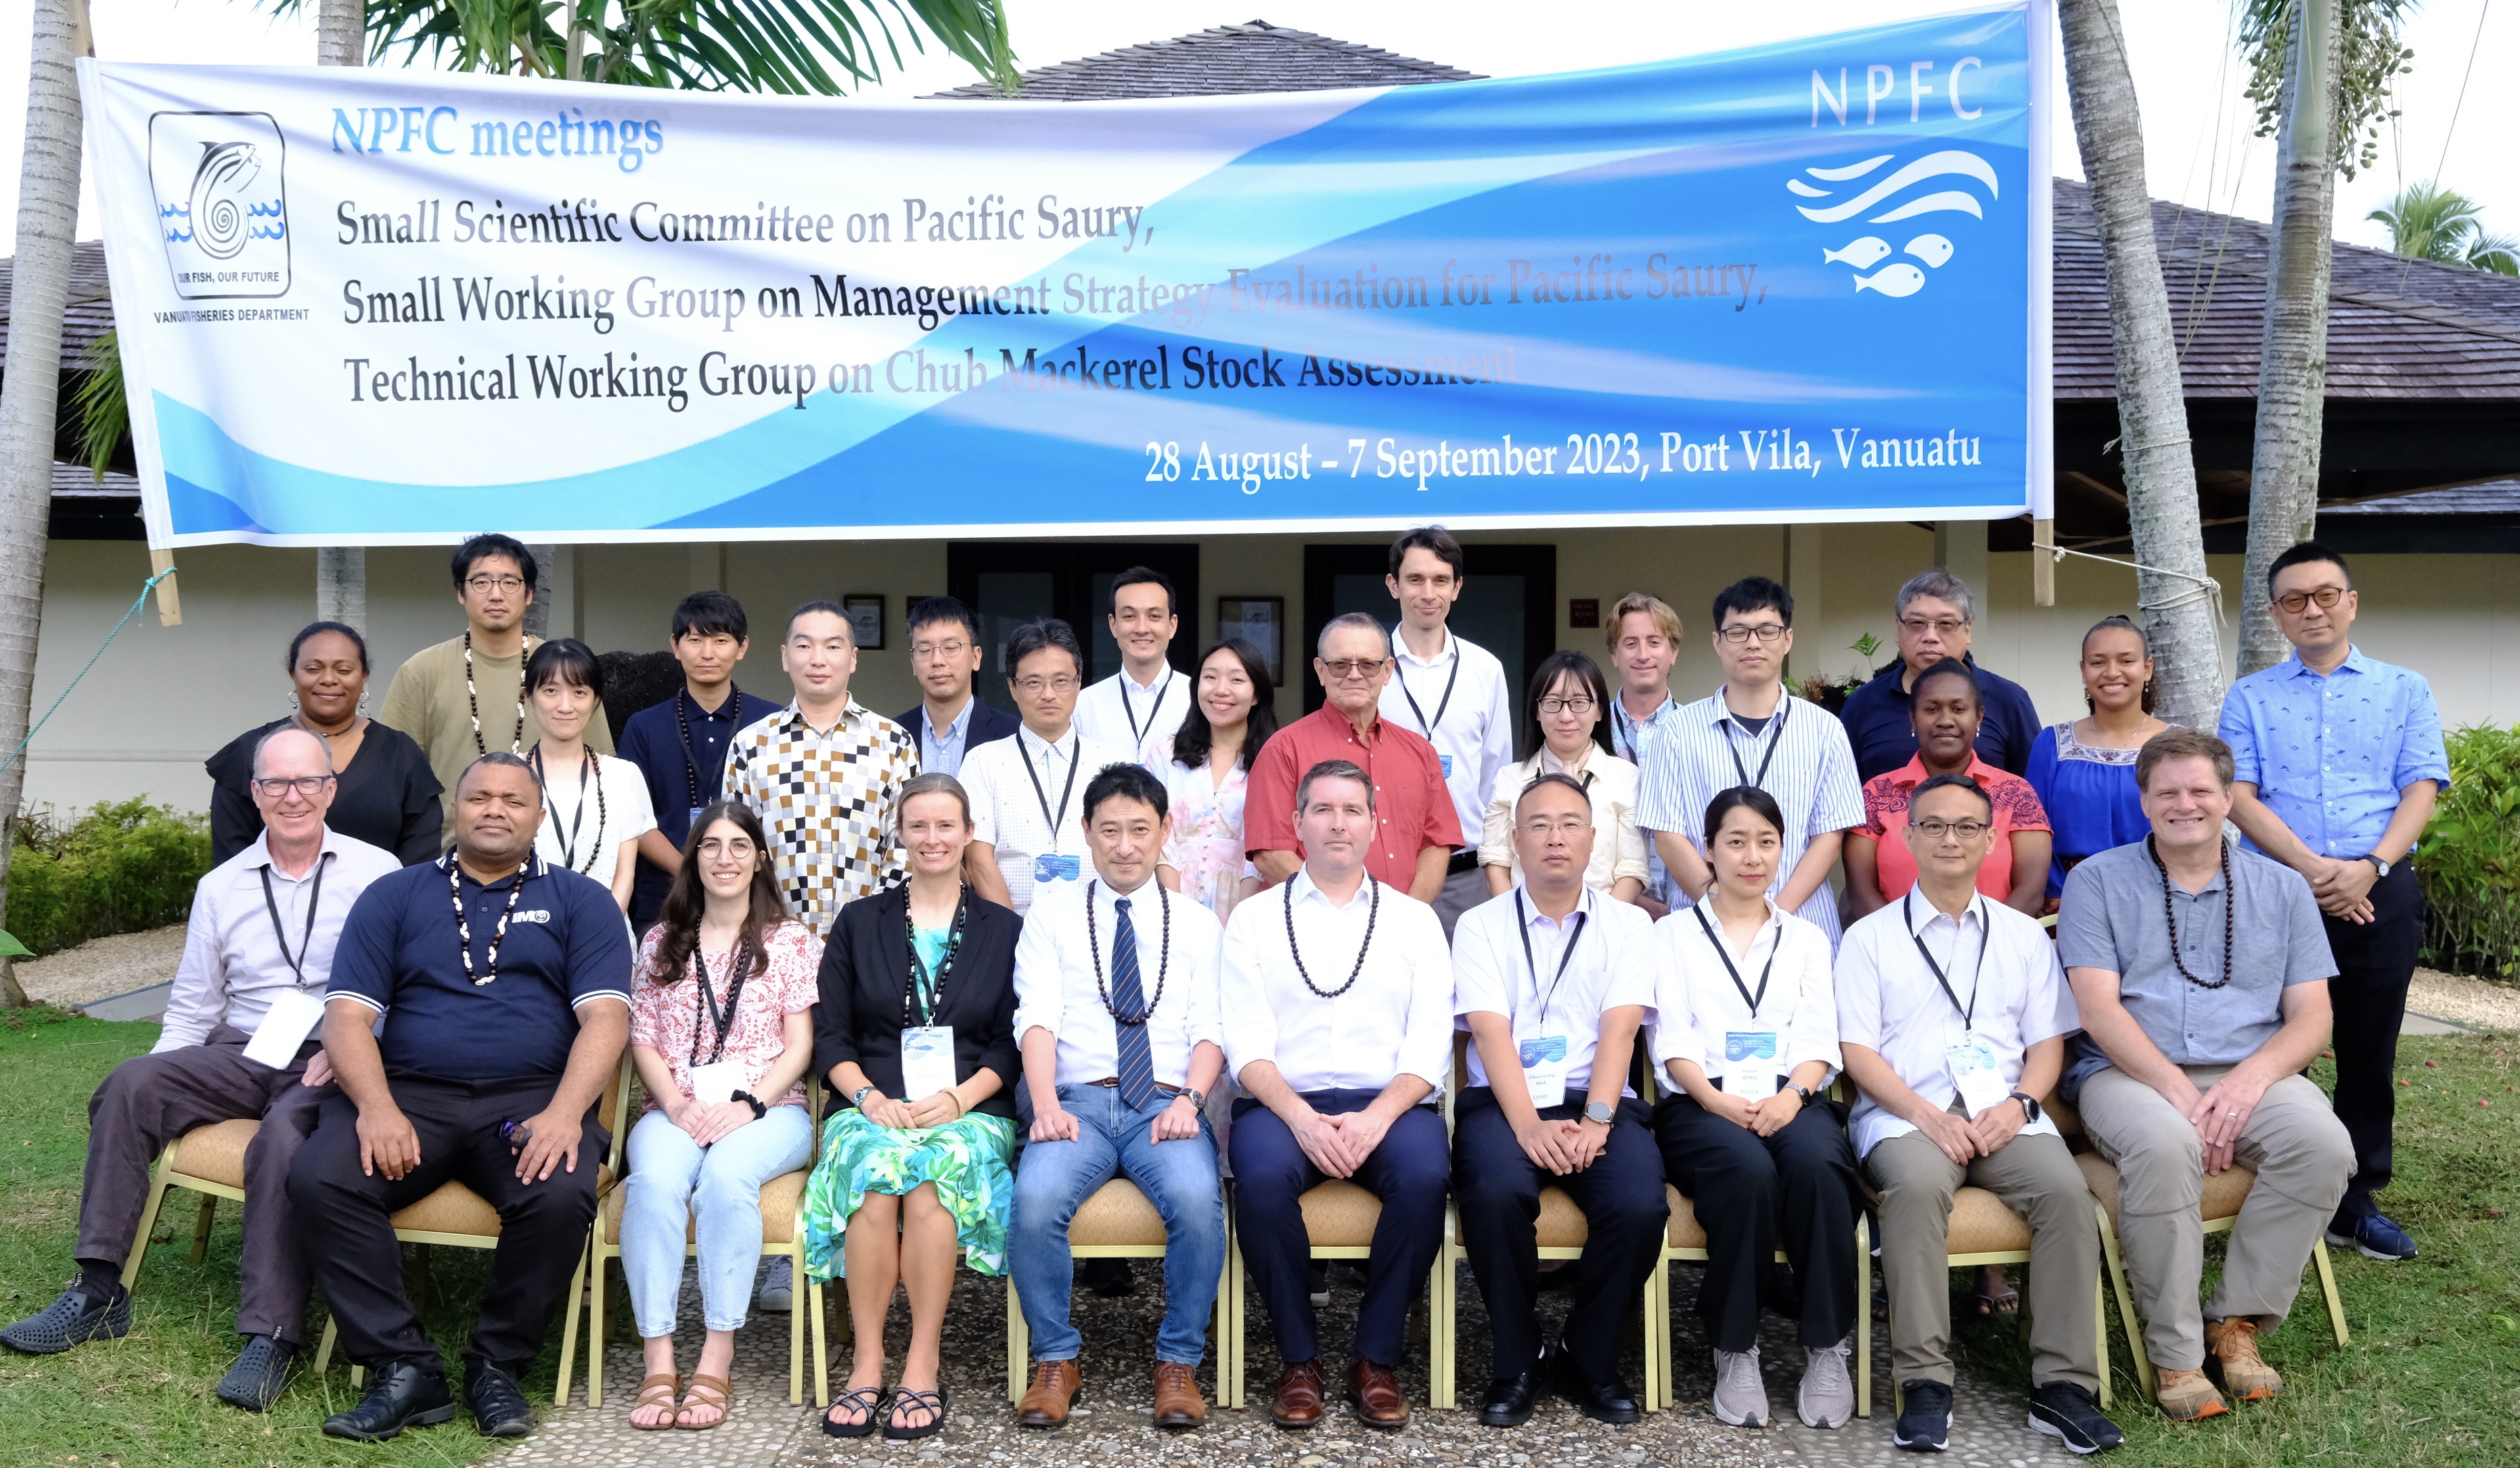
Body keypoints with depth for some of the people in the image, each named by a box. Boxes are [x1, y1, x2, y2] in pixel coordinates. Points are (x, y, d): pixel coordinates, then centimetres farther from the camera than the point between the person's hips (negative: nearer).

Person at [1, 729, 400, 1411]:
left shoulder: (377, 873, 4)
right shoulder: (221, 887, 16)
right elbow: (191, 1008, 18)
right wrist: (161, 1087, 1)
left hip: (333, 1063, -4)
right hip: (240, 1055, 5)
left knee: (284, 1137, -35)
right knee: (130, 1083, -21)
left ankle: (272, 1335, -32)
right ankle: (97, 1291, -16)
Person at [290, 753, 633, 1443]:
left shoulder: (580, 902, 12)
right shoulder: (393, 896, 16)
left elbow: (605, 1016, 0)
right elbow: (347, 1015, 5)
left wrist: (564, 1113, -18)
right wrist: (377, 1107, -14)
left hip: (530, 1097, -1)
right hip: (408, 1094, 2)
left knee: (561, 1195, -31)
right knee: (317, 1178, -26)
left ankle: (497, 1365, -7)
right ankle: (404, 1368, -16)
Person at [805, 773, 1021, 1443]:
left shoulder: (1004, 929, 14)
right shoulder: (860, 922, 17)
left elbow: (1011, 1043, 8)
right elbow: (830, 1035, 10)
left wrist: (958, 1097, -10)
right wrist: (869, 1097, -8)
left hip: (970, 1111, -1)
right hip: (875, 1109, 1)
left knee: (932, 1174, -35)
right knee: (877, 1169, -34)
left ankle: (922, 1367, -26)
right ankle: (867, 1364, -25)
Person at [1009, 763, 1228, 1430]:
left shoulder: (1198, 924, 15)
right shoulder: (1052, 914, 13)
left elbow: (1210, 1030, 6)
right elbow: (1037, 1018, 2)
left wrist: (1189, 1100, -13)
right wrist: (1046, 1104, -15)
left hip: (1166, 1104, 0)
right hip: (1078, 1100, 0)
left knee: (1198, 1198, -32)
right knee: (1036, 1199, -31)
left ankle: (1178, 1362, -9)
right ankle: (1057, 1361, -6)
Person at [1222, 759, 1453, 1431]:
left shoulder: (1414, 919, 14)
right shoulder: (1254, 918, 11)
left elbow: (1428, 1046, 4)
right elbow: (1246, 1044, 1)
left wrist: (1376, 1117, -15)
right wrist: (1301, 1117, -17)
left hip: (1388, 1103, 1)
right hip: (1283, 1100, 0)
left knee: (1426, 1176, -31)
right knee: (1262, 1176, -33)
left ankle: (1375, 1360, -11)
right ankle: (1299, 1359, -11)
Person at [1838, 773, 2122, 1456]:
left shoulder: (2024, 935, 20)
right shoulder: (1870, 937, 11)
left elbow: (2048, 1041, 14)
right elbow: (1857, 1050, 2)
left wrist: (2020, 1104, -7)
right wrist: (1926, 1114, -13)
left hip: (2004, 1114, 3)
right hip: (1904, 1115, -2)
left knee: (2066, 1188, -28)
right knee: (1918, 1184, -35)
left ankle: (2063, 1384, -21)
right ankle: (1924, 1383, -29)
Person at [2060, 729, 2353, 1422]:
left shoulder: (2282, 889, 15)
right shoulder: (2098, 882, 7)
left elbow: (2312, 1017, 7)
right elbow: (2097, 1007, -4)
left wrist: (2251, 1078, -13)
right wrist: (2176, 1087, -18)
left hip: (2249, 1075, 3)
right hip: (2128, 1073, -3)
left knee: (2324, 1143, -29)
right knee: (2165, 1144, -36)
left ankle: (2237, 1319, -9)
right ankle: (2175, 1350, -19)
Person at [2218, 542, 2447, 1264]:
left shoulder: (2405, 690, 9)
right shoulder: (2249, 698, 7)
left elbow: (2421, 790, 0)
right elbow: (2240, 797, -3)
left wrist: (2370, 866, -16)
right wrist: (2313, 867, -16)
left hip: (2381, 894, 1)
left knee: (2369, 1053, 8)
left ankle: (2356, 1201, 20)